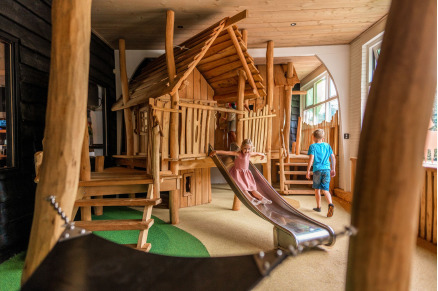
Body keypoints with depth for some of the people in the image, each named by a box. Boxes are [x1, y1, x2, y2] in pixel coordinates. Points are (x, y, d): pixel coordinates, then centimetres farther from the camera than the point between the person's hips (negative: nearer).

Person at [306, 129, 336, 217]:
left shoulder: (312, 146, -1)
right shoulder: (327, 145, 12)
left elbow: (311, 159, -10)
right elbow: (333, 158, 12)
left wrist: (308, 171, -5)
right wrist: (333, 169, 22)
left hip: (317, 170, -3)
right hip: (326, 169, 3)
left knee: (317, 189, 13)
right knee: (325, 190, 3)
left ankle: (318, 207, 23)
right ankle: (330, 204, -22)